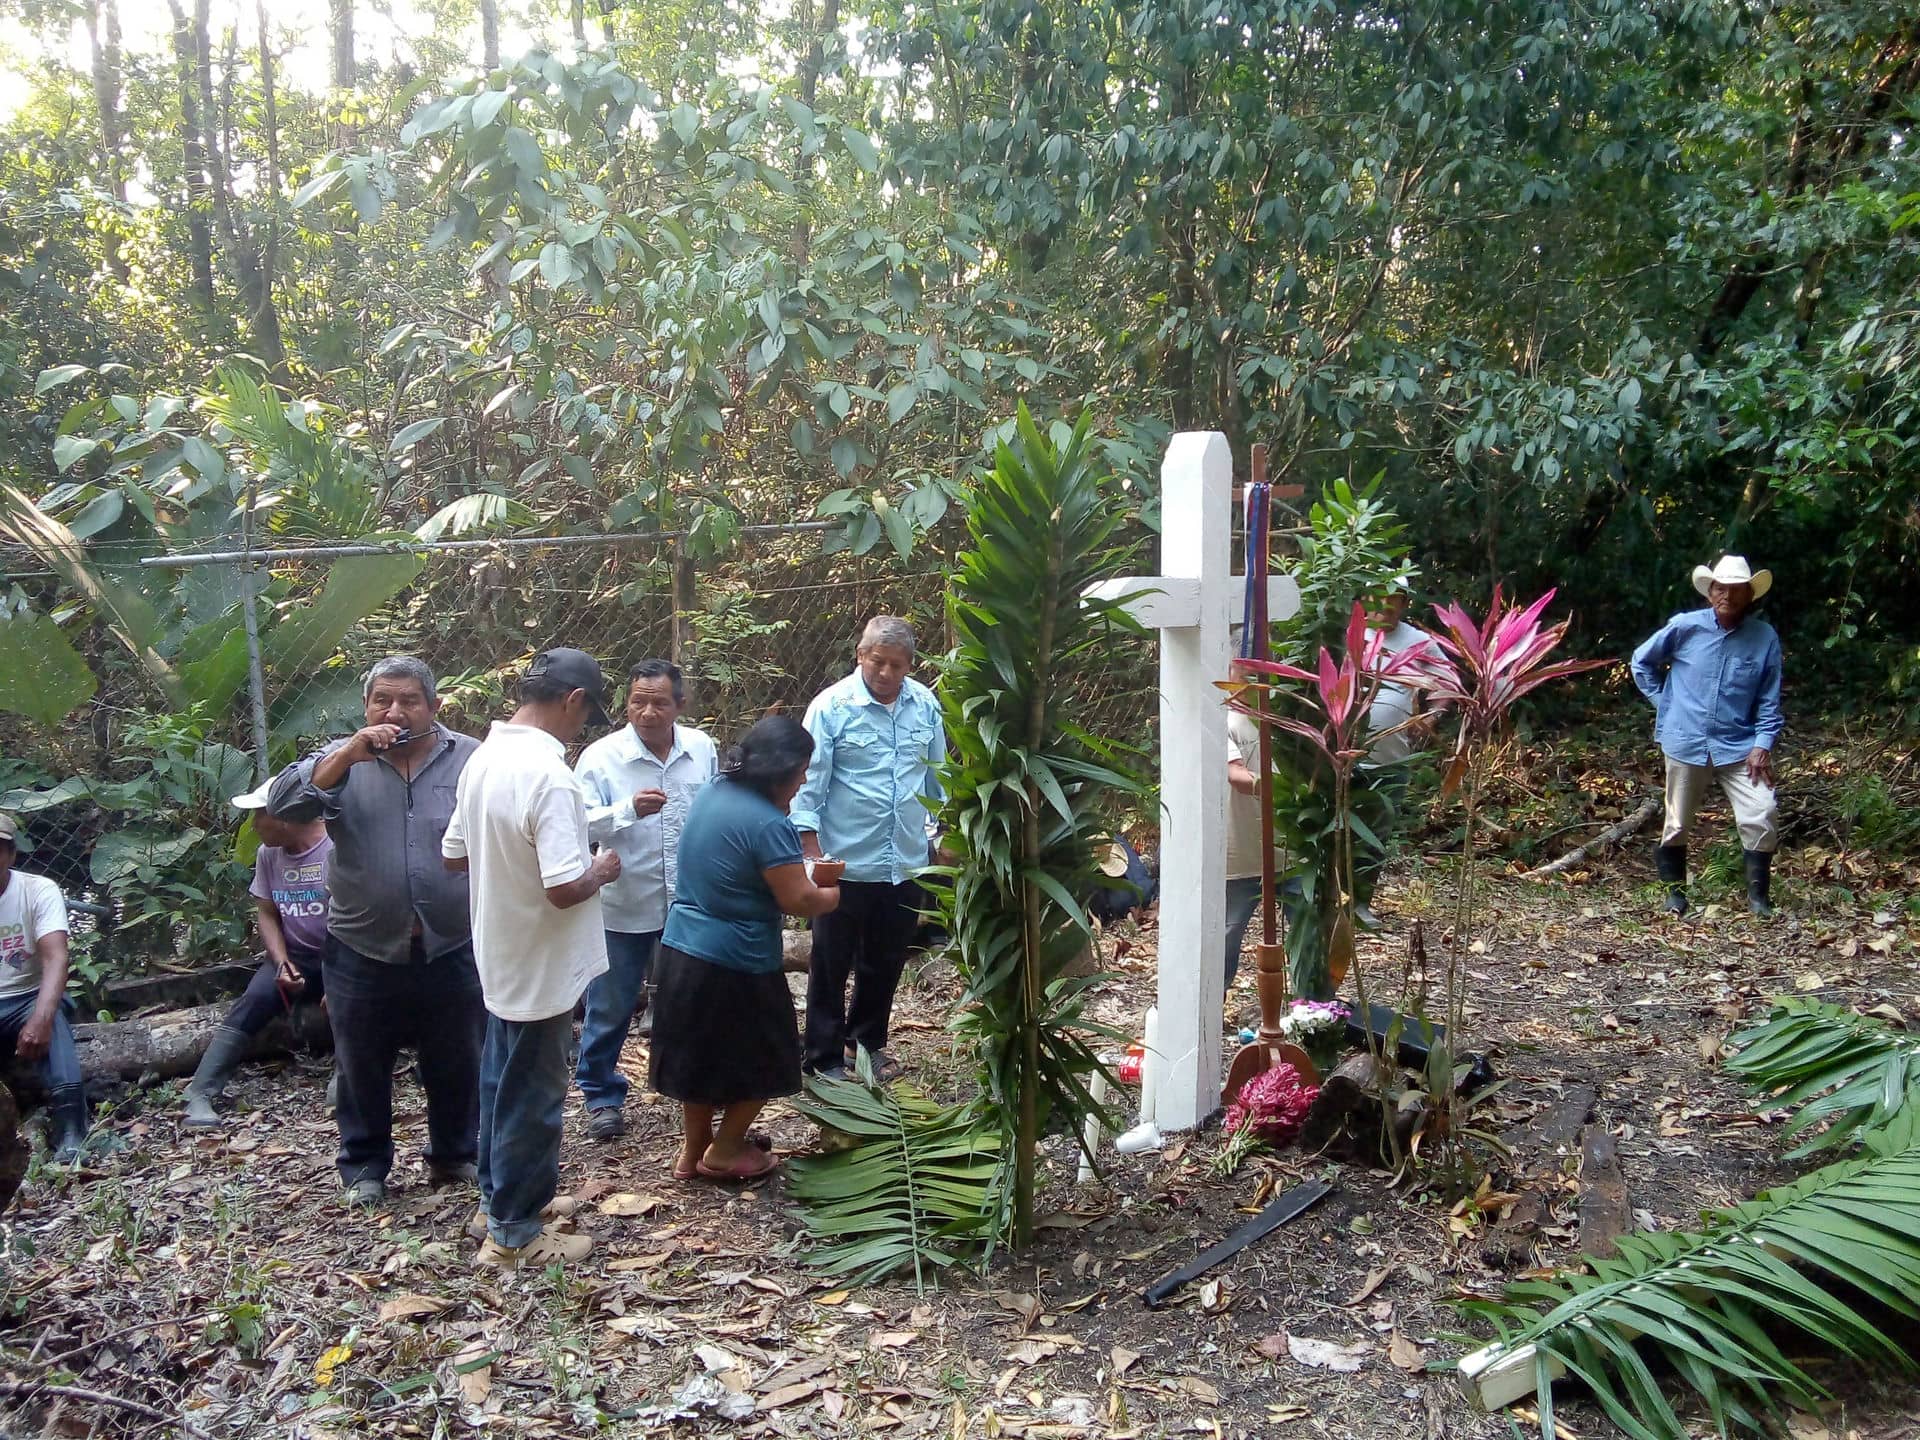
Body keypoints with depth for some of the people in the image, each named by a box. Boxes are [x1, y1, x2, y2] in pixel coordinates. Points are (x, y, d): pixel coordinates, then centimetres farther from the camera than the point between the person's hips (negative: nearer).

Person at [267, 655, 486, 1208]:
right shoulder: (341, 759, 0)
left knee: (457, 1064, 14)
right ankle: (364, 1165, 32)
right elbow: (282, 803, -14)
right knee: (363, 1067, 14)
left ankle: (456, 1155, 34)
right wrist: (348, 755, -24)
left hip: (452, 948, 0)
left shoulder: (471, 759, -3)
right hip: (363, 951, 1)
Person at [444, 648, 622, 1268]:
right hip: (541, 967, -9)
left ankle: (500, 1195, 38)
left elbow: (454, 854, 10)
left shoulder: (484, 757, 1)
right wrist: (601, 870, -11)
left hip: (500, 957, 9)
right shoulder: (550, 776, -27)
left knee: (503, 1080, 22)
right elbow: (564, 889, -30)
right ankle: (514, 1232, 18)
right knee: (532, 1096, 5)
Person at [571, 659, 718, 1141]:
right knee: (610, 1007, 7)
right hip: (624, 906, -4)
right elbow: (579, 824, -23)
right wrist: (630, 810, -37)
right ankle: (602, 1096, 25)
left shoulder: (702, 749, -2)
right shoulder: (601, 757, -15)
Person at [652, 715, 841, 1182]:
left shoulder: (713, 793, 3)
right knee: (761, 1058, 14)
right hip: (736, 964, -8)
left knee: (700, 1052, 22)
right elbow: (799, 900, -20)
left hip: (682, 950, 8)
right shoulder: (769, 824, -23)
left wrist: (804, 873, 15)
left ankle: (692, 1150, 33)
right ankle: (724, 1152, 24)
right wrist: (835, 894, 1)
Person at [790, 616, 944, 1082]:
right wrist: (810, 846, -16)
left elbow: (937, 776, 13)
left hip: (905, 863, 5)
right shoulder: (832, 706, -12)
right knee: (831, 966, 7)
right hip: (846, 863, -5)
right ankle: (825, 1059, 19)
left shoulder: (925, 705, 2)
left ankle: (868, 1041, 37)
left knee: (886, 963, 19)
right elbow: (810, 781, -12)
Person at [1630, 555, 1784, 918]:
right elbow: (1642, 661, 11)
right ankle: (1674, 891, 29)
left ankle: (1759, 894, 3)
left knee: (1763, 816, -12)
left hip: (1739, 746, 0)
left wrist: (1762, 745, -8)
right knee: (1677, 823, 10)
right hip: (1686, 742, 0)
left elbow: (1769, 700, 1)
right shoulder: (1685, 627, -4)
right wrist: (1664, 702, 5)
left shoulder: (1764, 638, -3)